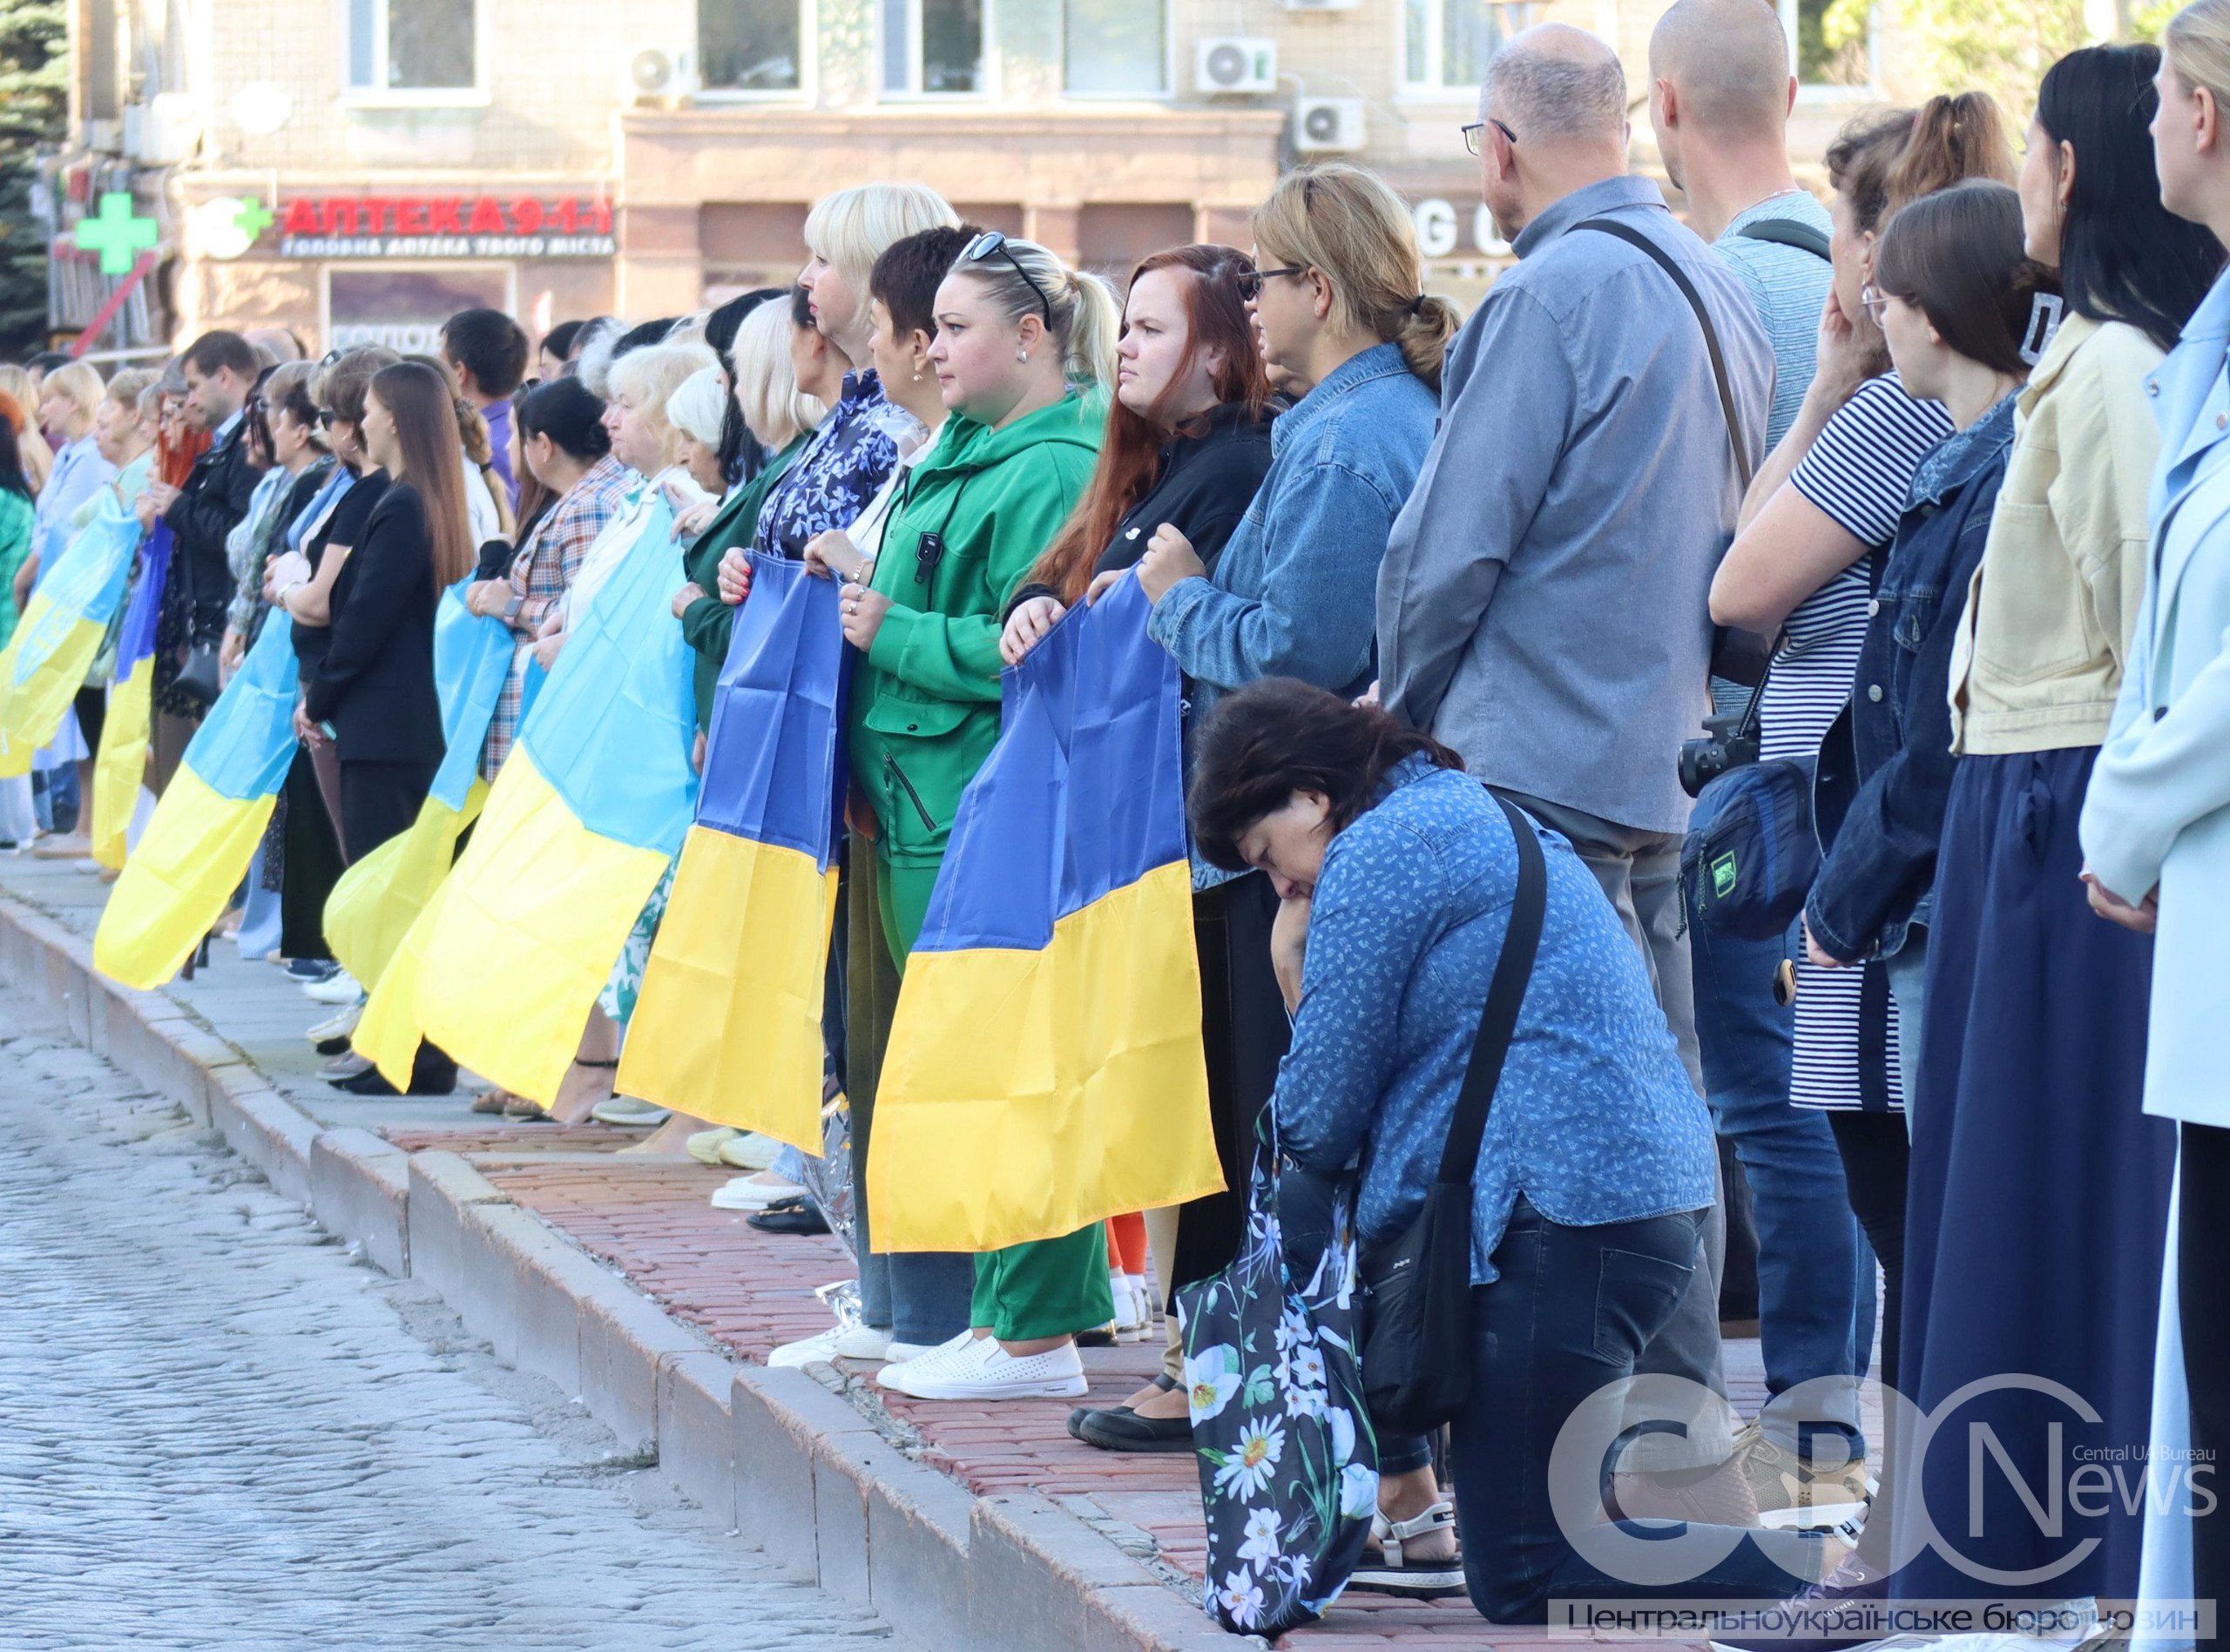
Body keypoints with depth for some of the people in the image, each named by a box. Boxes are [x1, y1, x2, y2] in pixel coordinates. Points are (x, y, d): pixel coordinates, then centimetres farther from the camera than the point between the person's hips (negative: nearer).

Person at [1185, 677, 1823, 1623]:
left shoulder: (1378, 848, -6)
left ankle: (1819, 1577, -21)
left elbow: (1318, 1124, -3)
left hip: (1561, 1216, -11)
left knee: (1520, 1580, -9)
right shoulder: (1476, 816, 24)